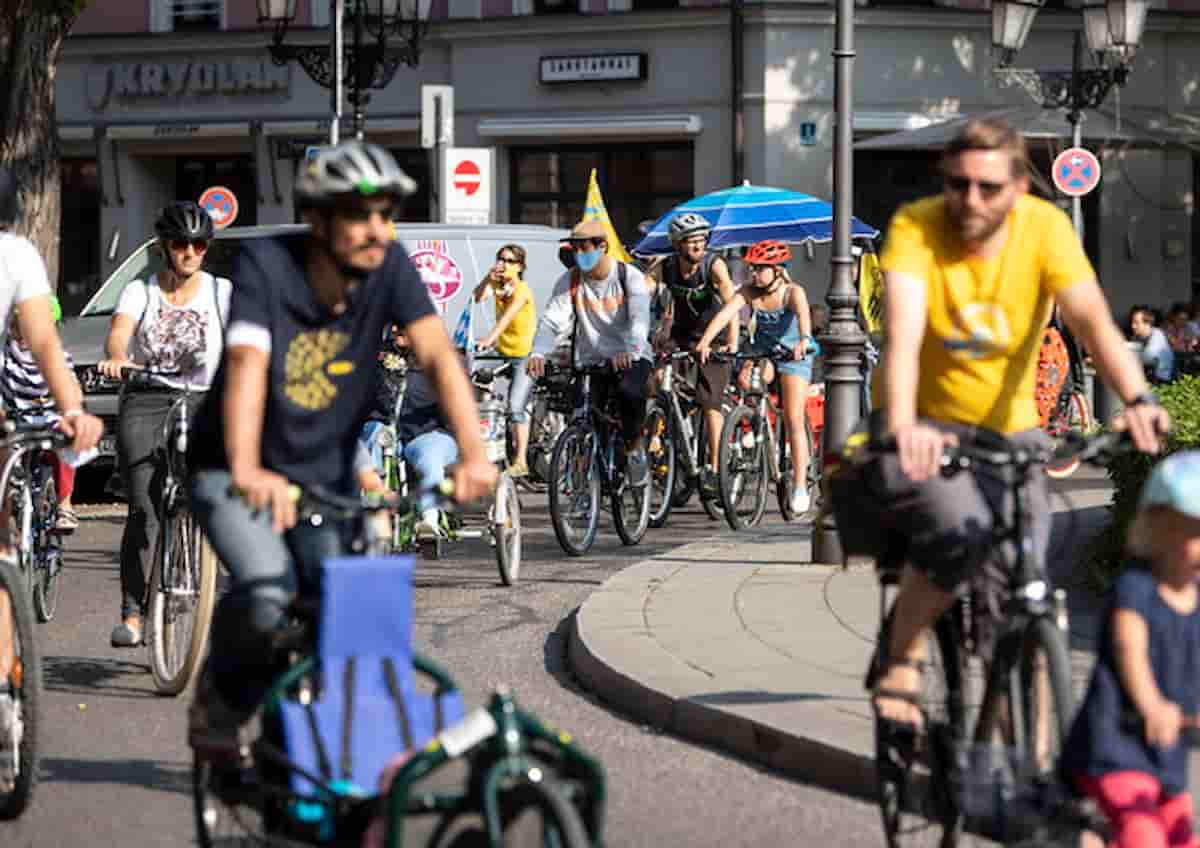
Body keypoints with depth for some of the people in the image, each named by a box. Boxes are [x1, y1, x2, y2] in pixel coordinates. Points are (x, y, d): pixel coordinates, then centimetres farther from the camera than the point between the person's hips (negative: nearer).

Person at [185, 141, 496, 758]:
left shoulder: (390, 267, -12)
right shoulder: (266, 265, -21)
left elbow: (437, 356, -22)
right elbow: (248, 364, -35)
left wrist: (473, 454, -38)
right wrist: (247, 470, -51)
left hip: (327, 474, 4)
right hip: (234, 474, -4)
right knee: (266, 595, -26)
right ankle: (220, 704, 4)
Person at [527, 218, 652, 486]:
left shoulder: (629, 276, -8)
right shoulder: (570, 280, 0)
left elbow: (640, 319, -23)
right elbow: (553, 320, -12)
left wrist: (629, 351, -44)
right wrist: (538, 353, -33)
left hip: (630, 358, -3)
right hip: (590, 361, 3)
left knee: (629, 391, -33)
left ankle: (635, 447, -8)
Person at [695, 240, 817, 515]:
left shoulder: (792, 292, -20)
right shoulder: (749, 292, -12)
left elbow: (803, 313, -40)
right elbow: (725, 313, -27)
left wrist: (804, 340, -61)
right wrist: (705, 341, -44)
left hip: (794, 355, -3)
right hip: (761, 350, 3)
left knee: (794, 420, -10)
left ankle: (800, 486, -6)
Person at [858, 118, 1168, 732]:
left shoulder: (1045, 227, -12)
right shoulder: (916, 227, -18)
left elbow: (1091, 318, -24)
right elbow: (902, 331, -32)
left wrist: (1137, 399, -43)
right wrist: (901, 425, -50)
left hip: (1008, 427, 3)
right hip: (925, 423, -3)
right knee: (961, 531, -31)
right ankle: (901, 658, -5)